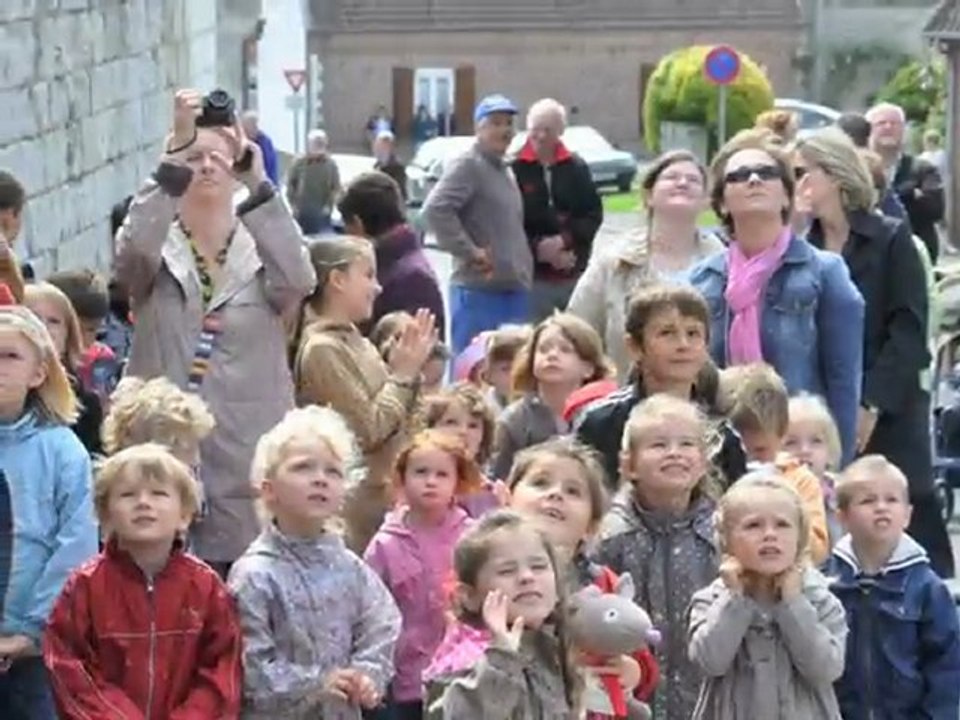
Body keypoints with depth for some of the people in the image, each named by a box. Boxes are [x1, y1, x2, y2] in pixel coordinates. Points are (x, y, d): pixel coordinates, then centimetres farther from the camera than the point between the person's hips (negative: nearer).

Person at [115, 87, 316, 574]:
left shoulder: (262, 249, 7)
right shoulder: (155, 252, 5)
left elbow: (299, 281, -16)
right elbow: (132, 249, -20)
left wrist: (259, 185, -23)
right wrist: (174, 155, -27)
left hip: (249, 451, 1)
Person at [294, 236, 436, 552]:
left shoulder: (357, 344, 13)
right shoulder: (322, 349, -13)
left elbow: (398, 421, 16)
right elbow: (368, 431, -16)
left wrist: (410, 371, 4)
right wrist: (403, 374, -8)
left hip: (384, 494, 9)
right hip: (357, 504, -9)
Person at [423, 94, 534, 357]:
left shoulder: (505, 171, 21)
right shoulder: (467, 166, -9)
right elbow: (436, 209, -23)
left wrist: (524, 270, 17)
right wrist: (470, 251, -20)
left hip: (514, 288, 9)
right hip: (479, 291, -9)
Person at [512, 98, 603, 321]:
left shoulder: (577, 167, 6)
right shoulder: (515, 169, -4)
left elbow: (594, 214, 3)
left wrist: (565, 240, -12)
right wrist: (537, 248, -18)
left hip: (575, 273, 3)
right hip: (534, 275, -3)